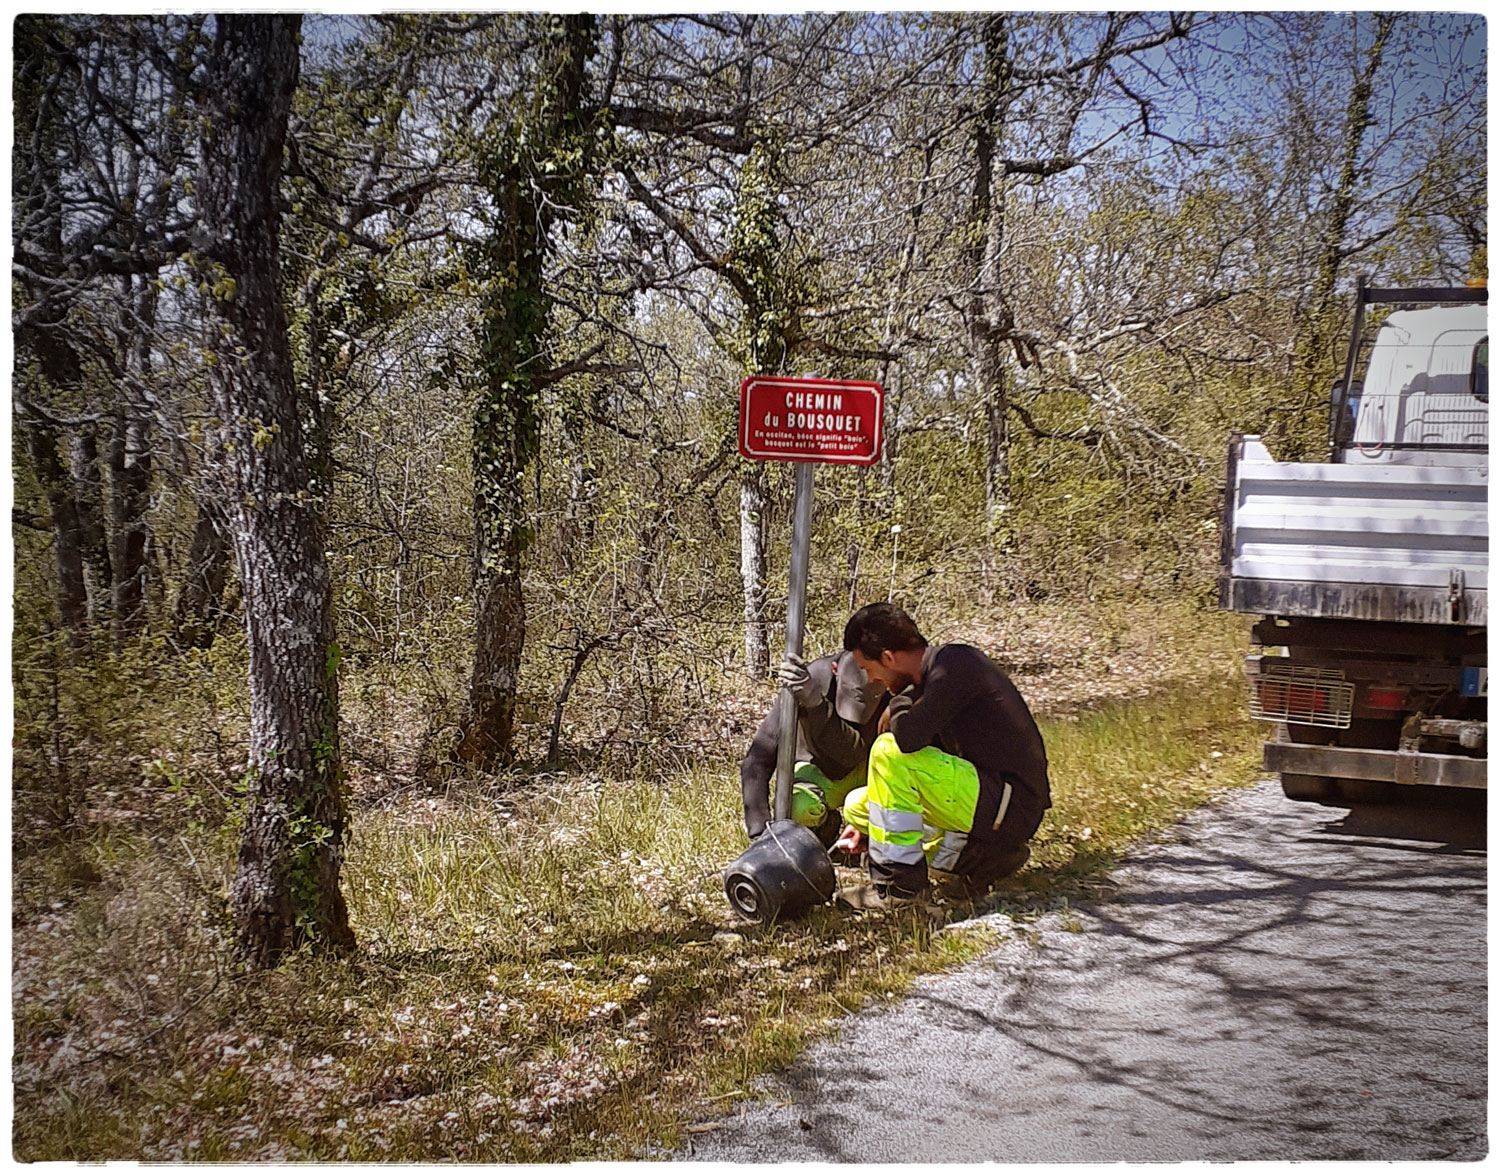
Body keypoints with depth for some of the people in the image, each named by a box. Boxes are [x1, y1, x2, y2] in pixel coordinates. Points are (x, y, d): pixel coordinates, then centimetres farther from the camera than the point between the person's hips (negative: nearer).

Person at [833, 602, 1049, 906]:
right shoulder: (933, 676, 12)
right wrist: (865, 826, 19)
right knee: (857, 805, 15)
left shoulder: (957, 662, -16)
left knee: (888, 750, -21)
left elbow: (909, 738, -30)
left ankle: (898, 877, -13)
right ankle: (976, 856, 8)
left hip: (1009, 808, -10)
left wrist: (899, 704, -7)